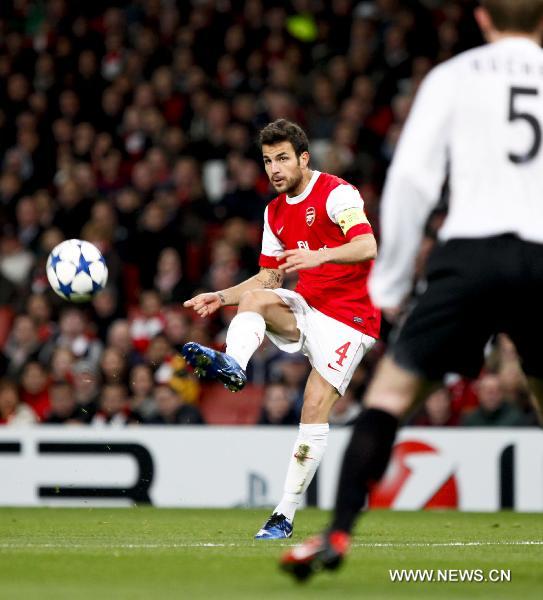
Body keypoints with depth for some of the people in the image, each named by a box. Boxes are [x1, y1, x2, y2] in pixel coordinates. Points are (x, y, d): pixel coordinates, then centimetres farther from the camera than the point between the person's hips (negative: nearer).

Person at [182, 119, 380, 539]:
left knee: (316, 406, -16)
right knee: (255, 299, -23)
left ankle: (286, 513, -15)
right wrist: (221, 297, 6)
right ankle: (232, 366, -52)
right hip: (306, 307, 7)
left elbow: (367, 246, -24)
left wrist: (319, 256, -40)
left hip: (348, 315, -7)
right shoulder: (275, 212, 14)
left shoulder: (335, 193, -10)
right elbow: (270, 276, 20)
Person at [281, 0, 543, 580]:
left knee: (393, 383, 4)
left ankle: (338, 531, -9)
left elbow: (412, 179, 2)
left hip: (472, 249, -2)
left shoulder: (453, 76, 10)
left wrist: (388, 281, 8)